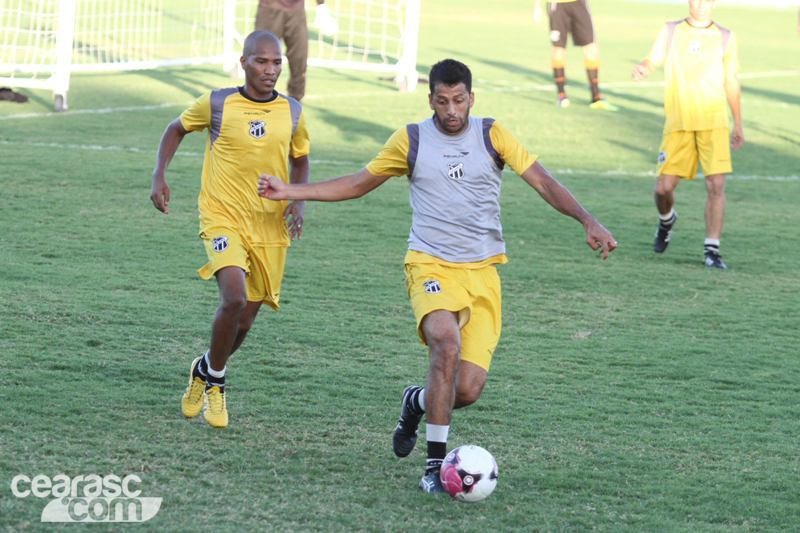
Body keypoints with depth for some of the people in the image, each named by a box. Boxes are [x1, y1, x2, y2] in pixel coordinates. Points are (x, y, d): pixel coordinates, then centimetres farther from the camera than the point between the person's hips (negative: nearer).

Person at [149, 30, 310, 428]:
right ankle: (214, 379, 0)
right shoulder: (216, 104, -5)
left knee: (243, 321, 6)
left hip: (270, 228, 4)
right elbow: (177, 129, 13)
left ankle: (205, 372, 36)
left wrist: (299, 200, 2)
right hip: (223, 218, -3)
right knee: (234, 298, -25)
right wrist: (158, 176, 1)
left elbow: (299, 160, 20)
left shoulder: (291, 112, 4)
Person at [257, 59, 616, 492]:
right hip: (431, 266, -2)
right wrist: (290, 192, 11)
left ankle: (417, 402, 28)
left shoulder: (491, 136, 4)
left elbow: (544, 183, -1)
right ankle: (435, 464, -22)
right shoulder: (410, 141, 4)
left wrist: (587, 220, -16)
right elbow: (358, 184, 16)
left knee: (468, 390, -9)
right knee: (448, 346, -31)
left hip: (483, 273, 2)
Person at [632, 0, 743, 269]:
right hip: (678, 123, 0)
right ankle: (666, 220, 32)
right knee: (663, 187, -3)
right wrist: (641, 70, -22)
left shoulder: (725, 38, 8)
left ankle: (711, 250, -6)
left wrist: (738, 123, 19)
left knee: (716, 185, -12)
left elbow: (731, 82, 15)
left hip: (713, 121, 0)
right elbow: (652, 61, 4)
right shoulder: (670, 31, 7)